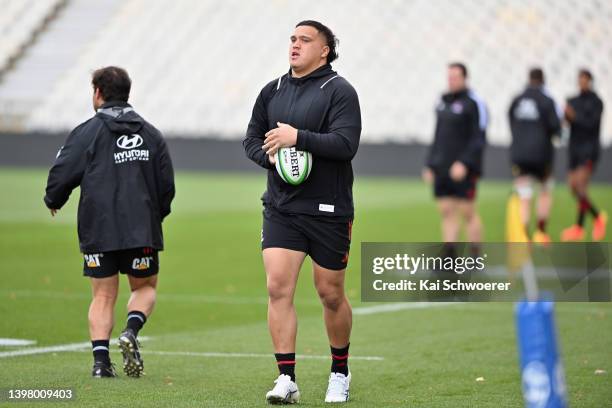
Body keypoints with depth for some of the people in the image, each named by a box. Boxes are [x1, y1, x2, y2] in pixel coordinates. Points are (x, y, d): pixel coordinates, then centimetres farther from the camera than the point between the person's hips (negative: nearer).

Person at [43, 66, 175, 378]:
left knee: (103, 296, 6)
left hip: (98, 231, -1)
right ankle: (131, 330, -13)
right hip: (142, 230, 1)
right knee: (145, 287, 15)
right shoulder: (151, 133, 9)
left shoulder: (87, 132, -2)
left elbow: (61, 175, -5)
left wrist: (53, 201, 16)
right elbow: (167, 184, 9)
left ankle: (100, 359, -7)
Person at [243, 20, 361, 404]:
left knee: (331, 294, 7)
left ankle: (340, 372, 28)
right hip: (280, 209, 4)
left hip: (328, 211, -4)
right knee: (278, 287, -11)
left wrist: (297, 138, -23)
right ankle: (287, 379, -9)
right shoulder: (272, 91, 10)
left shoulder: (339, 91, -6)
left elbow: (346, 143, -18)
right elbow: (252, 139, 16)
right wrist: (272, 156, -4)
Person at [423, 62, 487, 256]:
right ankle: (450, 256, 3)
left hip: (464, 169, -6)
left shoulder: (473, 103, -7)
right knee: (447, 211, 3)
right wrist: (430, 165, 16)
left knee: (467, 211, -4)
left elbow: (478, 138, -13)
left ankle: (476, 256, 4)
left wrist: (464, 163, -21)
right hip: (441, 168, 6)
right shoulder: (443, 102, 15)